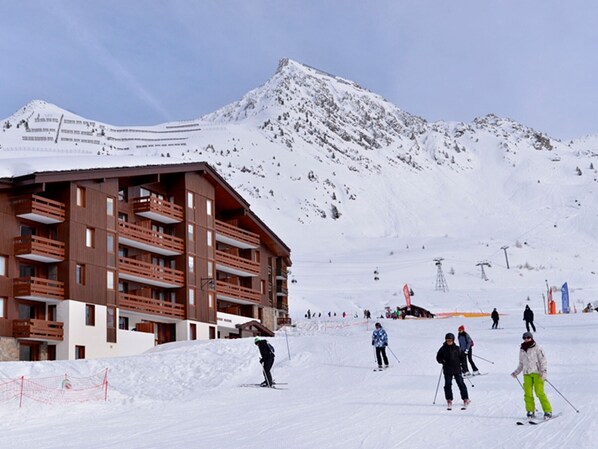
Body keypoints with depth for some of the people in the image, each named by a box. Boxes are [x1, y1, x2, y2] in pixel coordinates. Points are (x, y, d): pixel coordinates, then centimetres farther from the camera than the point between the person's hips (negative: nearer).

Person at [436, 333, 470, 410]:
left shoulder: (457, 348, 4)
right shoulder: (443, 349, 2)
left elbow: (461, 357, 14)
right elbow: (438, 357, 7)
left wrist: (462, 363, -1)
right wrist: (442, 361, -12)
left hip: (457, 369, 0)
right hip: (447, 370, 0)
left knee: (461, 383, 2)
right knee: (448, 385, -3)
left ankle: (465, 399, 11)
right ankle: (449, 401, 3)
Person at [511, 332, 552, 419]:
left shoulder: (537, 349, -1)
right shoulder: (522, 350, 16)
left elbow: (543, 360, -5)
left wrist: (544, 371, -16)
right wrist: (516, 372, 22)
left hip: (537, 373, -5)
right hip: (527, 374, 5)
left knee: (540, 392, -12)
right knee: (528, 393, -4)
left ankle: (548, 411, -6)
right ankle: (530, 412, 5)